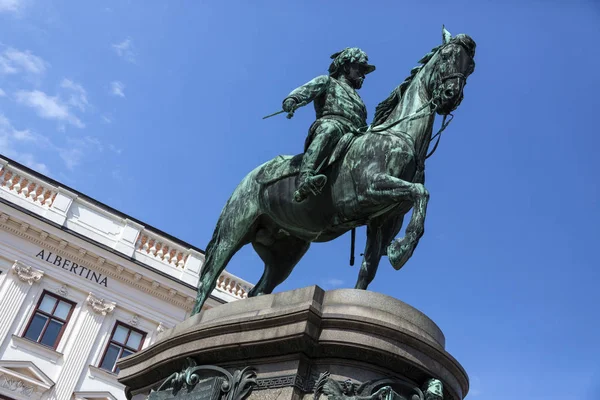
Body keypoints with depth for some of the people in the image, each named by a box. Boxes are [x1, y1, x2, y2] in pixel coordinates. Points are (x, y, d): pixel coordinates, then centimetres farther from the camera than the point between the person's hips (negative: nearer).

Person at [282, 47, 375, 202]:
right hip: (330, 121, -7)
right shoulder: (328, 81, 26)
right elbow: (306, 90, 5)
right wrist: (292, 99, -17)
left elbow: (364, 125, 39)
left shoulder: (357, 99, 45)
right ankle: (305, 180, -59)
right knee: (329, 129, -41)